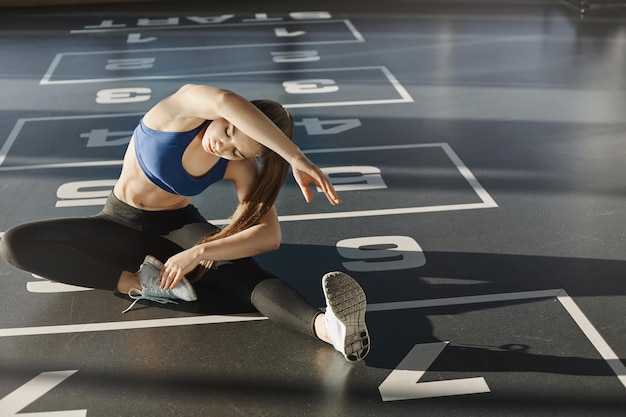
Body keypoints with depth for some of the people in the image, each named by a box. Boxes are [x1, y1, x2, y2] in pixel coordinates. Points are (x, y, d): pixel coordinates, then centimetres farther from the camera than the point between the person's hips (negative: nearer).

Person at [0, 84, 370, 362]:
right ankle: (139, 284, -30)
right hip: (121, 226, 1)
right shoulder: (185, 106, -25)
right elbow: (225, 100, -50)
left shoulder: (240, 167, -18)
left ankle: (329, 326, -57)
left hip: (178, 227, 0)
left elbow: (270, 235, -26)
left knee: (243, 271, -34)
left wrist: (197, 254, -38)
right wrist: (297, 159, -52)